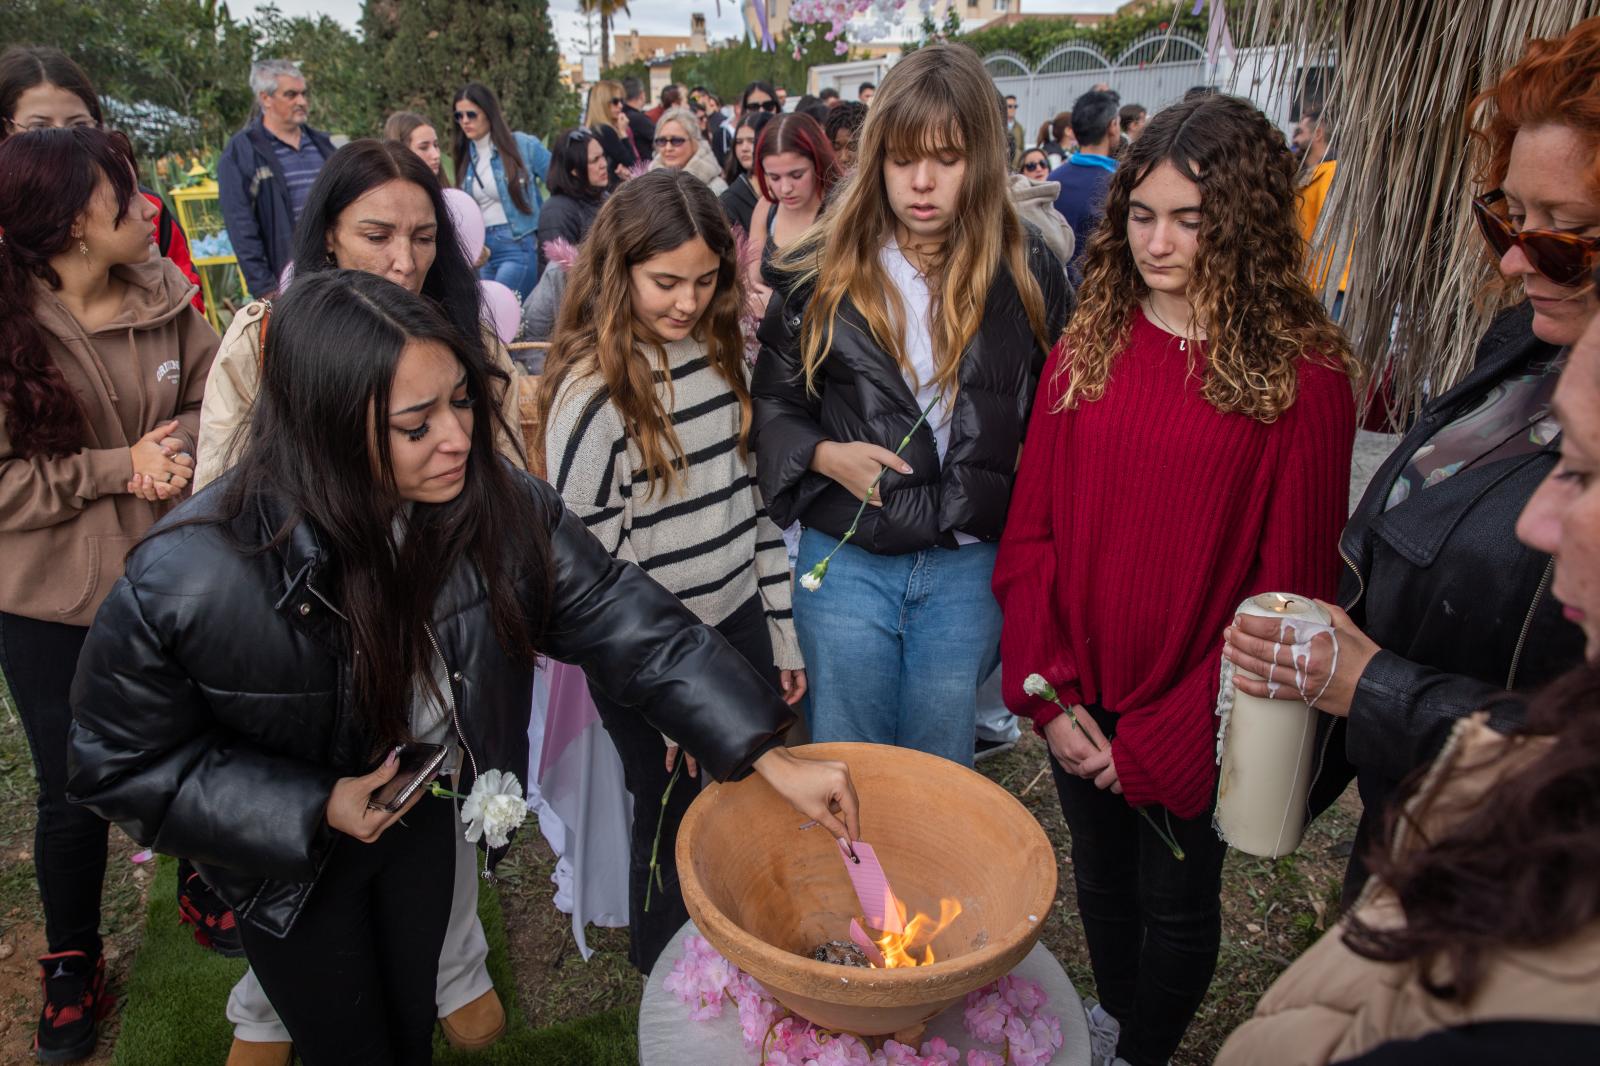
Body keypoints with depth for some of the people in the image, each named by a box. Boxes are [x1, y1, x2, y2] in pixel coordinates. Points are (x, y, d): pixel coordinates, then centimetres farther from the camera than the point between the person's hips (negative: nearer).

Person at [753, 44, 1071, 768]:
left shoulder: (1030, 277, -1)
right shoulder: (820, 273, 0)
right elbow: (772, 401, 6)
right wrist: (823, 455, -12)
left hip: (970, 565, 0)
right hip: (846, 560, 0)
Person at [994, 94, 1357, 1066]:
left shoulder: (1306, 375, -14)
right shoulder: (1089, 344, -2)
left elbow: (1288, 584, -13)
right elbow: (1033, 528, -1)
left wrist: (1165, 741, -14)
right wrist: (1048, 691, -9)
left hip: (1192, 722, -3)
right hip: (1083, 703, 4)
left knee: (1178, 902, 17)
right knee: (1099, 869, 24)